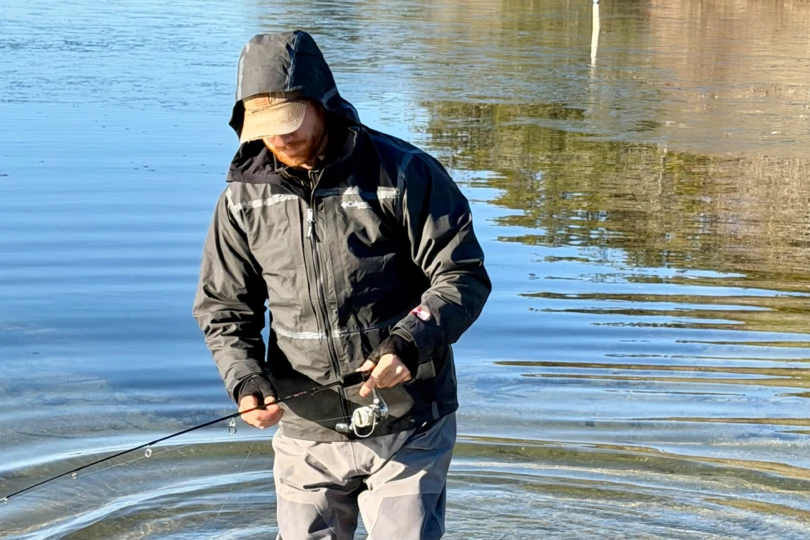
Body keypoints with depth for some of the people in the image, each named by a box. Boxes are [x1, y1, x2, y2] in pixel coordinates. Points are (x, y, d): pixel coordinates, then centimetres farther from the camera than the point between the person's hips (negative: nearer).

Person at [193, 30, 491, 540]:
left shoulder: (405, 173, -11)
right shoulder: (245, 196, 1)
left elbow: (463, 277, -10)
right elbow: (223, 309, 6)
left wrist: (409, 344, -26)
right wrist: (246, 380, -12)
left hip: (408, 427, -3)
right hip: (306, 432, 4)